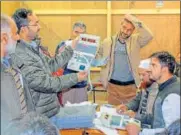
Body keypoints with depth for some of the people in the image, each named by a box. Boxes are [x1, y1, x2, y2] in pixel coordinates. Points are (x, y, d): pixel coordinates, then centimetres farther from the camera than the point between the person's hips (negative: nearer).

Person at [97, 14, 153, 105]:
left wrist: (135, 21, -22)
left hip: (131, 86, -1)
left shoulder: (135, 40, -1)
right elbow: (98, 57, 14)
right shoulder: (107, 42, 3)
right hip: (113, 86, 1)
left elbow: (149, 36, -19)